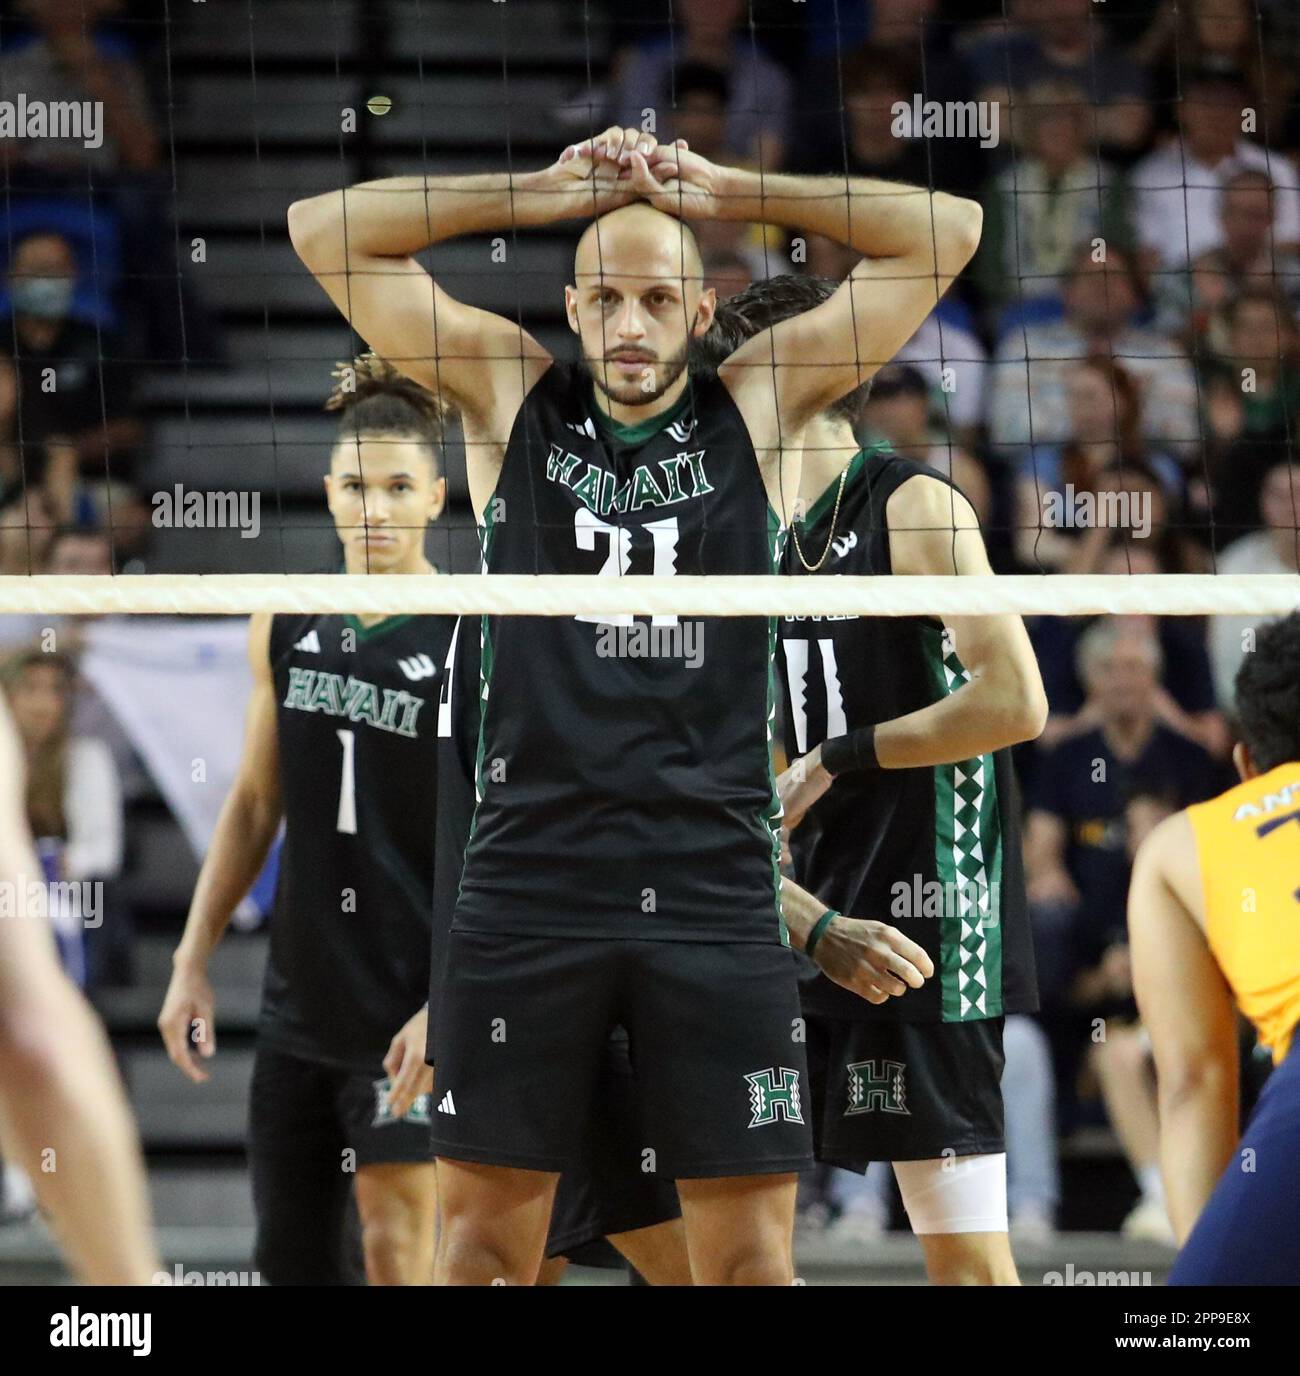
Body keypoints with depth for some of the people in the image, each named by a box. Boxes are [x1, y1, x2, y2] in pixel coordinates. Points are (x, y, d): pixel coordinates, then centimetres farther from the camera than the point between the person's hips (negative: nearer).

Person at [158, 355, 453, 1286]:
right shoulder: (285, 626, 6)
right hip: (300, 997, 6)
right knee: (294, 1261, 10)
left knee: (396, 1248, -12)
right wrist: (194, 961, 11)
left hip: (412, 1004, -6)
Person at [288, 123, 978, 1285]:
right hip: (530, 875, 0)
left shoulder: (760, 406, 8)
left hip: (716, 881, 0)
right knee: (485, 1226, 3)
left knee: (750, 1247, 0)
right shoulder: (510, 396, 9)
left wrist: (723, 192, 5)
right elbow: (325, 231, 6)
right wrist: (552, 193, 5)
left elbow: (948, 231, 6)